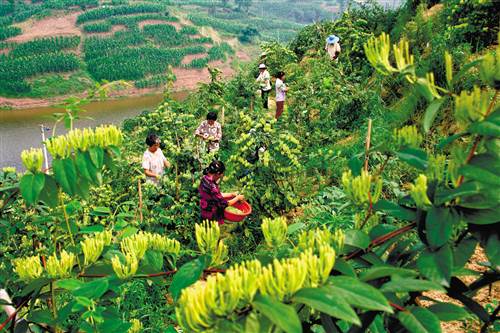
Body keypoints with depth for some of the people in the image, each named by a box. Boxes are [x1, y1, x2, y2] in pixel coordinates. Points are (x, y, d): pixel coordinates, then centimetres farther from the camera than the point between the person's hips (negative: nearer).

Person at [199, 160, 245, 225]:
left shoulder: (205, 178, -3)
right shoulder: (212, 187, -31)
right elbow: (223, 204, -22)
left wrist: (232, 194, 6)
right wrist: (237, 198, -9)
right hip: (212, 217, -9)